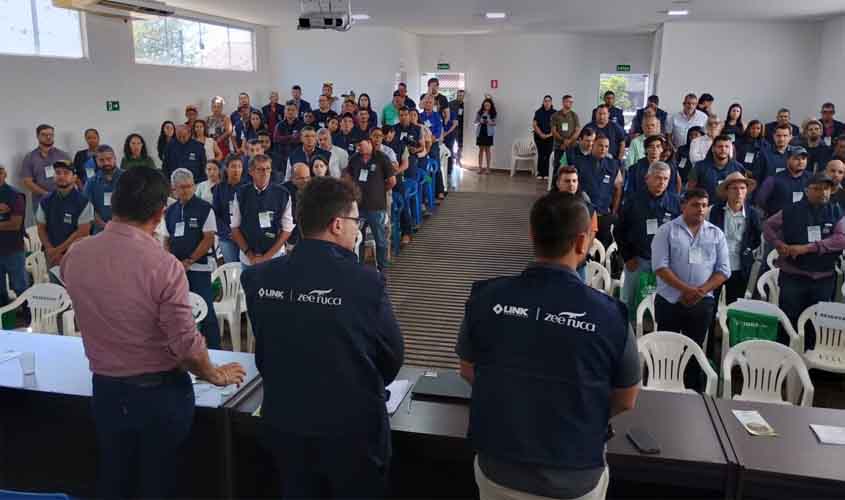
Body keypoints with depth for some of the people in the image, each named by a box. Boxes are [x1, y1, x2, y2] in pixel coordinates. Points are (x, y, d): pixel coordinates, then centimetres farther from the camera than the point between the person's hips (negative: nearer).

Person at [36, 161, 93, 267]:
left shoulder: (83, 203, -9)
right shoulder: (45, 202, 6)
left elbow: (83, 232, -11)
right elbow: (41, 228, 8)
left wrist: (58, 249, -11)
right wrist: (50, 249, -8)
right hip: (52, 256, 4)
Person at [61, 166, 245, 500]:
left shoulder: (75, 255, -7)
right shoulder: (163, 265, -24)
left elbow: (95, 316, 7)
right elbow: (186, 344, -21)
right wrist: (216, 375, -2)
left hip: (105, 388, 4)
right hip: (161, 392, -4)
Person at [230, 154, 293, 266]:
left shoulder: (282, 194, -7)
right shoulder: (241, 194, -3)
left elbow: (287, 229, -5)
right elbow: (235, 227, 2)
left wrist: (267, 256, -9)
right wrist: (250, 255, -5)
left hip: (275, 257, -1)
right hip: (247, 259, 1)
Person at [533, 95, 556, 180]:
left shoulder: (555, 113, 2)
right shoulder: (538, 112, 4)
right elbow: (534, 125, 2)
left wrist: (550, 134, -9)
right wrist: (541, 134, -7)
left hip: (550, 137, 0)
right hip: (539, 137, 0)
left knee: (548, 155, -2)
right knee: (541, 155, 0)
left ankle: (546, 173, 4)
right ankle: (540, 173, 5)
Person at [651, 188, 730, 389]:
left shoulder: (716, 234, 6)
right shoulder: (667, 230, -3)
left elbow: (723, 270, 2)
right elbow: (660, 266, -11)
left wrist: (701, 291, -13)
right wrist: (686, 289, -19)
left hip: (702, 303, 2)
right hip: (669, 301, -2)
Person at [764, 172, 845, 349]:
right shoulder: (791, 211, -1)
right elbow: (768, 226, 8)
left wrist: (808, 247, -20)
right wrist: (779, 244, -10)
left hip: (824, 279, 2)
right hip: (792, 277, -2)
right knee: (788, 321, 4)